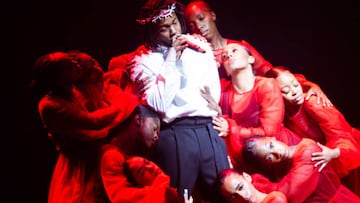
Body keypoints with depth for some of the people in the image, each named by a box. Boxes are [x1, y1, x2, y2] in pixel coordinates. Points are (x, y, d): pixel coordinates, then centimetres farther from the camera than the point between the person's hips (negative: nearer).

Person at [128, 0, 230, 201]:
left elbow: (214, 95, 14)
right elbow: (159, 104, -11)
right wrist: (171, 60, -7)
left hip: (208, 131, 3)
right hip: (175, 136, -3)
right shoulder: (146, 61, 3)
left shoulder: (200, 49, 14)